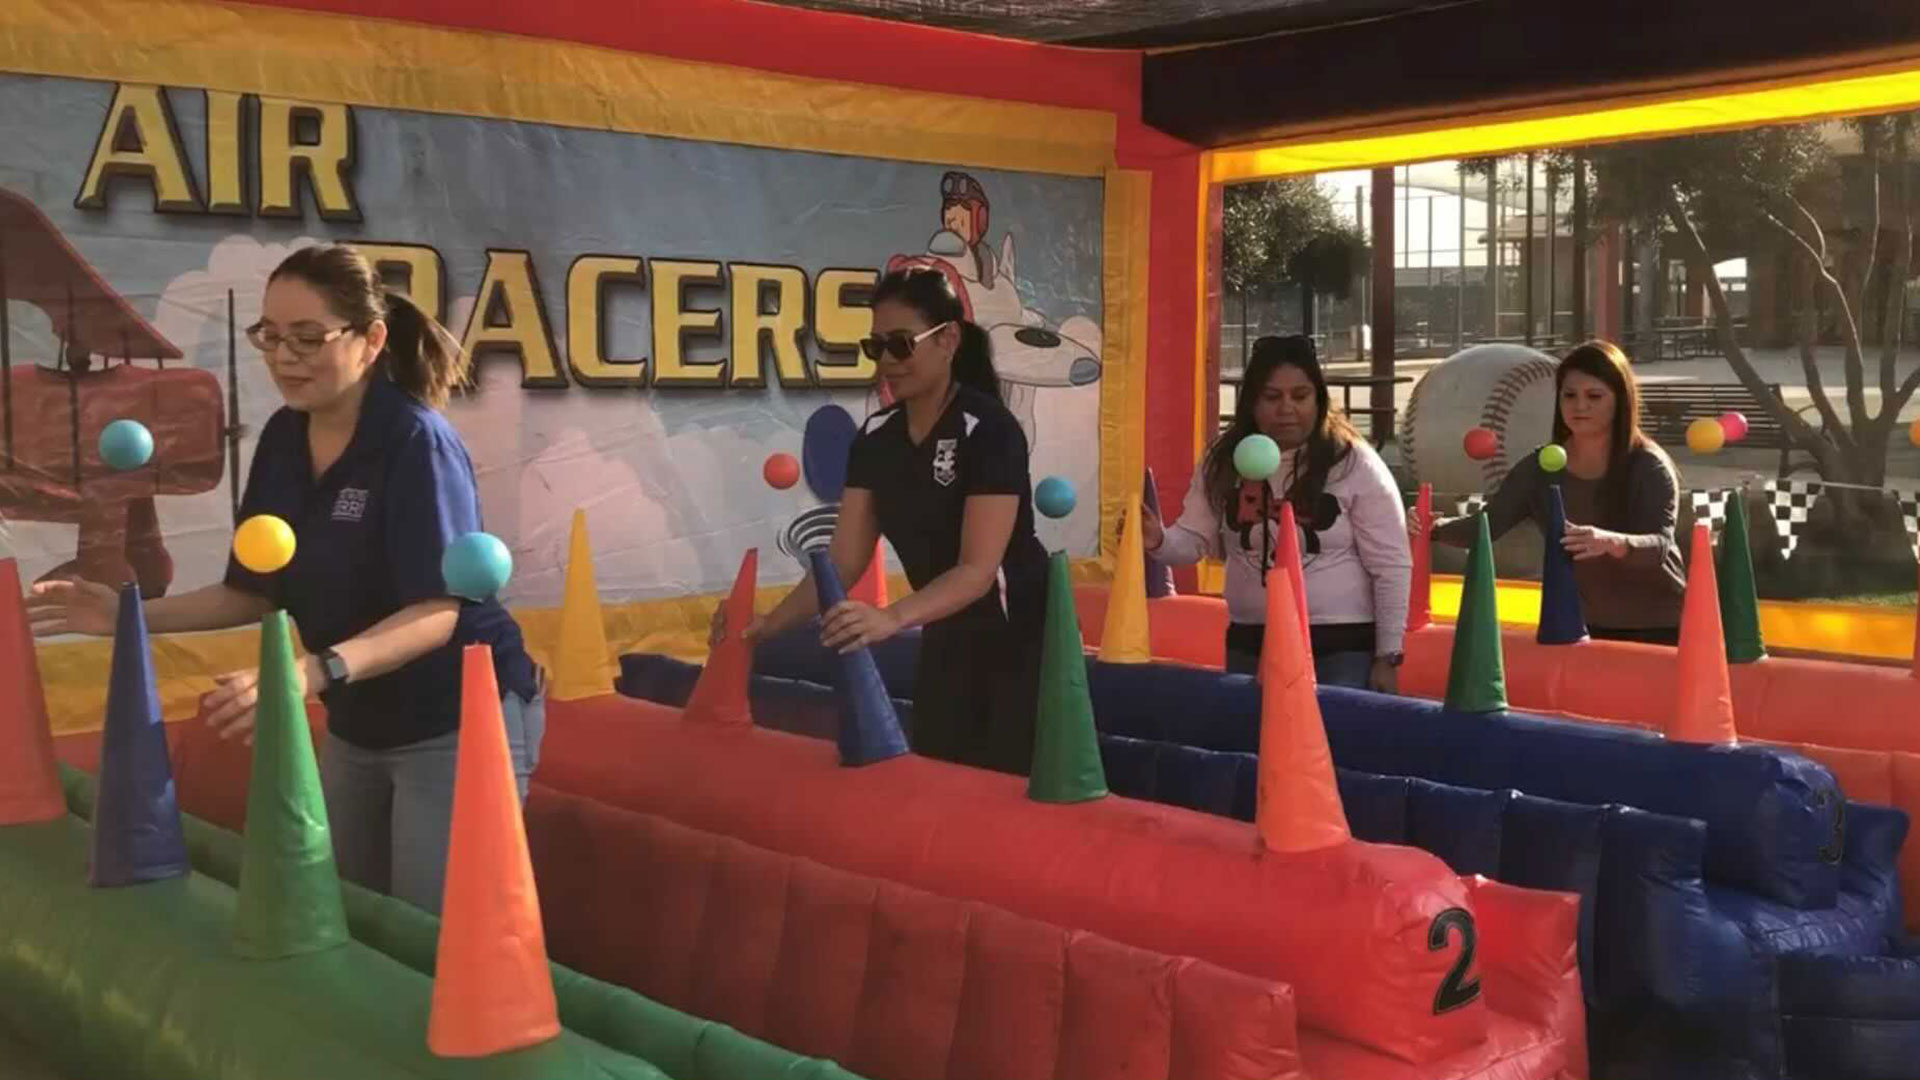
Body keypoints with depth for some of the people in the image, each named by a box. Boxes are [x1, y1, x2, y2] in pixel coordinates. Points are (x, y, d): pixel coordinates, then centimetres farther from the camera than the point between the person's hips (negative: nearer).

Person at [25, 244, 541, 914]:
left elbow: (436, 612, -27)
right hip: (356, 727, 7)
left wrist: (312, 672, -41)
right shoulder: (283, 438, 0)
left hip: (459, 725, -7)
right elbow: (257, 593, 5)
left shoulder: (416, 442, -21)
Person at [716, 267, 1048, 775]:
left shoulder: (988, 430, -22)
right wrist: (771, 623, -21)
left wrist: (891, 618, -45)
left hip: (1020, 639, -6)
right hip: (947, 640, 6)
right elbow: (843, 561, -5)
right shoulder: (875, 437, -2)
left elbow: (979, 569, -29)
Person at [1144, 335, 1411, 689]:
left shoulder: (1355, 464, -9)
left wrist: (1387, 657, -7)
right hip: (1249, 644, 4)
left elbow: (1392, 567, -6)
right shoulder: (1224, 460, 2)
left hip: (1342, 646, -4)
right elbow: (1194, 540, 6)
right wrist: (1159, 541, -17)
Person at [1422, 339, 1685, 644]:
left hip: (1656, 631, -3)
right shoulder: (1540, 468, -3)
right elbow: (1486, 524, -10)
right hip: (1583, 629, 3)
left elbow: (1660, 545, -27)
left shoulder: (1648, 466, -14)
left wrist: (1610, 542, -48)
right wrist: (1434, 528, -31)